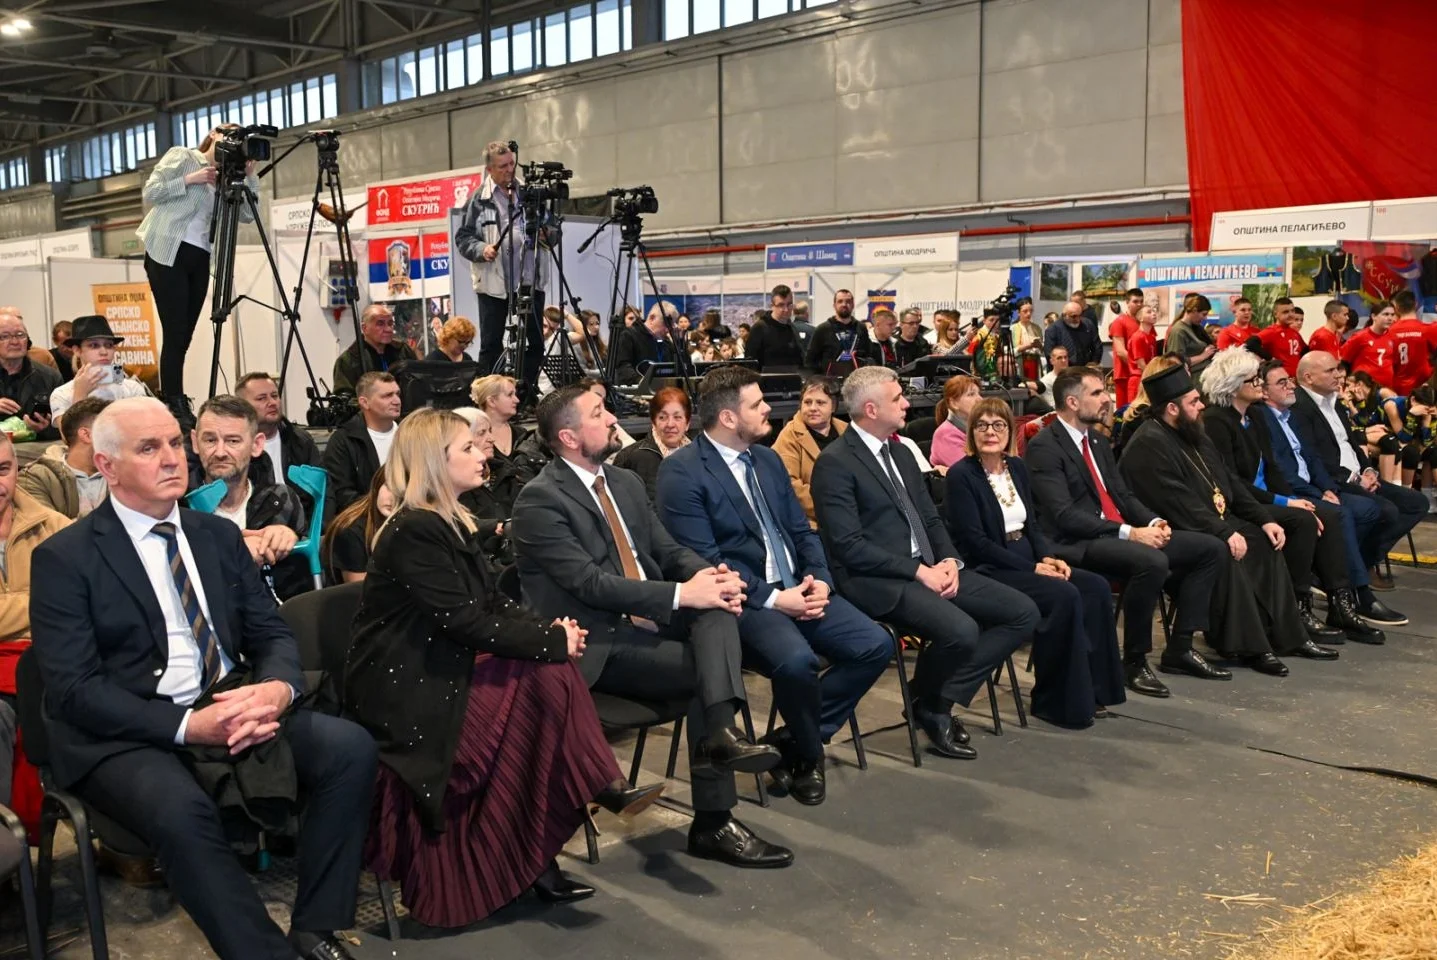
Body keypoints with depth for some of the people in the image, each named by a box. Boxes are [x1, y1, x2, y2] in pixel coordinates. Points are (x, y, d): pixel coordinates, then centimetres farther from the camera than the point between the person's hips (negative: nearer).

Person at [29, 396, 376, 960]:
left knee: (351, 747, -18)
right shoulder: (64, 559, -4)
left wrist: (277, 688, -15)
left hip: (233, 708, 5)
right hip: (127, 736, -5)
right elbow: (73, 690, -11)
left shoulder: (218, 535, 12)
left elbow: (272, 634, 10)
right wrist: (187, 725, -23)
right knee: (180, 810, -36)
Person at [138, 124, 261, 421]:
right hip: (168, 255, -6)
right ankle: (173, 406, -10)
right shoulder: (181, 156, 3)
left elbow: (247, 215, 7)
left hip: (199, 260, 6)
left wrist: (249, 175, 1)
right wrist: (189, 180, -10)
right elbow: (149, 193, -4)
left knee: (184, 336, 4)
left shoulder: (222, 179, 17)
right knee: (175, 334, -11)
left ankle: (177, 405, 7)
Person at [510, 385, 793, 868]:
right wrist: (681, 594, -24)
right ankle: (713, 822, -14)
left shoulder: (626, 482, 13)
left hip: (646, 623, 7)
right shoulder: (540, 499, -13)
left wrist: (713, 574, -11)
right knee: (702, 668, -22)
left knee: (717, 608, -21)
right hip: (595, 646, -7)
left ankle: (720, 730, -37)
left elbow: (670, 551, 13)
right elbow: (591, 583, -21)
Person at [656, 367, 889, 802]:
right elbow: (705, 559, -15)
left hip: (797, 588, 8)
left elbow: (801, 530, 17)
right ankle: (808, 757, -2)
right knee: (797, 659, -33)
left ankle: (794, 740, 6)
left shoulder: (768, 459, 15)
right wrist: (773, 599, -18)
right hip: (743, 599, -7)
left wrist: (819, 579, -3)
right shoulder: (681, 472, -9)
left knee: (875, 645, -9)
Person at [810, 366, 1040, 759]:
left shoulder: (900, 452, 16)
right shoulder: (835, 463, -11)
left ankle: (943, 699, 2)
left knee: (1023, 612, -2)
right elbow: (850, 547, -18)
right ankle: (927, 706, 1)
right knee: (961, 631, -31)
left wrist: (948, 560, -3)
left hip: (927, 568, 9)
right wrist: (919, 571, -17)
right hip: (877, 581, -9)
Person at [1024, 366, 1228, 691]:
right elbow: (1064, 515, -19)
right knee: (1152, 562, -35)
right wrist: (1129, 533, -22)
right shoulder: (1043, 447, -11)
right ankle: (1134, 661, -16)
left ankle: (1179, 649, 4)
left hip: (1120, 533, 9)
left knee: (1212, 549, 1)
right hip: (1077, 544, -9)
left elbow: (1124, 493, 19)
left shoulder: (1098, 441, 18)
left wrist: (1154, 522, -3)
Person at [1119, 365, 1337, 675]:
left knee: (1266, 544, -5)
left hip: (1218, 522, 10)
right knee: (1224, 554, -32)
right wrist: (1225, 533, -28)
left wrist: (1264, 519, 6)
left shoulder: (1191, 434, 12)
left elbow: (1228, 483, 16)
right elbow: (1180, 505, -26)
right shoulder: (1148, 445, -19)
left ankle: (1286, 635, 2)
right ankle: (1247, 646, -23)